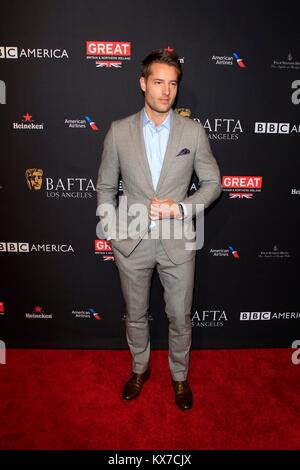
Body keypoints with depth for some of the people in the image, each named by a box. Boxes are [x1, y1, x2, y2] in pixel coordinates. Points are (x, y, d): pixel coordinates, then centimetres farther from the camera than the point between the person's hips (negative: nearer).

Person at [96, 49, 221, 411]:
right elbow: (105, 186, 4)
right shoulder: (118, 131, -3)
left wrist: (181, 207, -15)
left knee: (180, 318, 14)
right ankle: (140, 369, 46)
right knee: (135, 316, 19)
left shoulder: (194, 132, -4)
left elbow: (212, 183, 1)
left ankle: (179, 375, 41)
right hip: (132, 242, 1)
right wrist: (111, 231, -2)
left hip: (177, 242, 0)